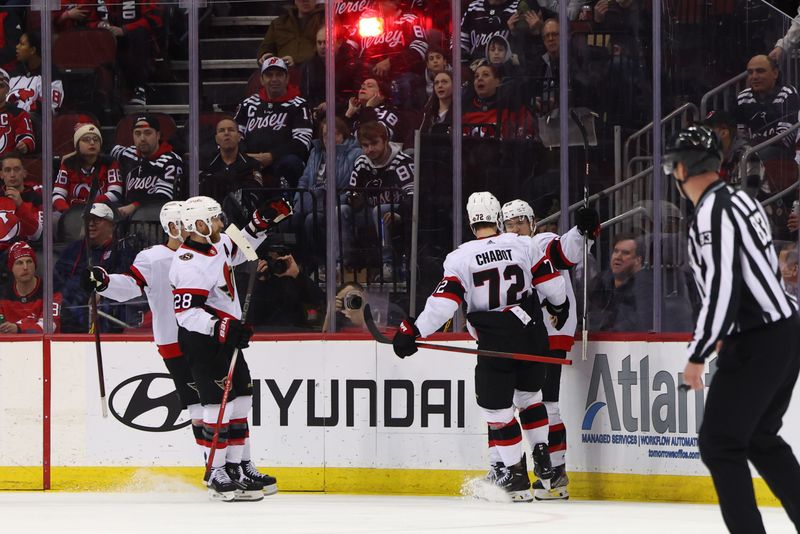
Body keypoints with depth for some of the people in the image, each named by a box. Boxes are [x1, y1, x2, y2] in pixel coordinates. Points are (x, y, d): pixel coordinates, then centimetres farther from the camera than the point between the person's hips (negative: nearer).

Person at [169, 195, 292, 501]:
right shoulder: (191, 264, -25)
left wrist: (261, 224, 16)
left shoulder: (216, 244, 5)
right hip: (201, 341, -10)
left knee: (240, 400, 13)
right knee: (220, 403, -12)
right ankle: (218, 477, -8)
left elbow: (237, 251, 28)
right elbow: (186, 312, -30)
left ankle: (240, 467, 22)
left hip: (227, 336, 10)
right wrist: (222, 327, -38)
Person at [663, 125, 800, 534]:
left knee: (719, 443, -3)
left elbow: (722, 290, -23)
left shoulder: (713, 212, -16)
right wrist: (730, 335, 29)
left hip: (757, 346, -9)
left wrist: (697, 356, -16)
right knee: (760, 438, 20)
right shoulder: (741, 200, 13)